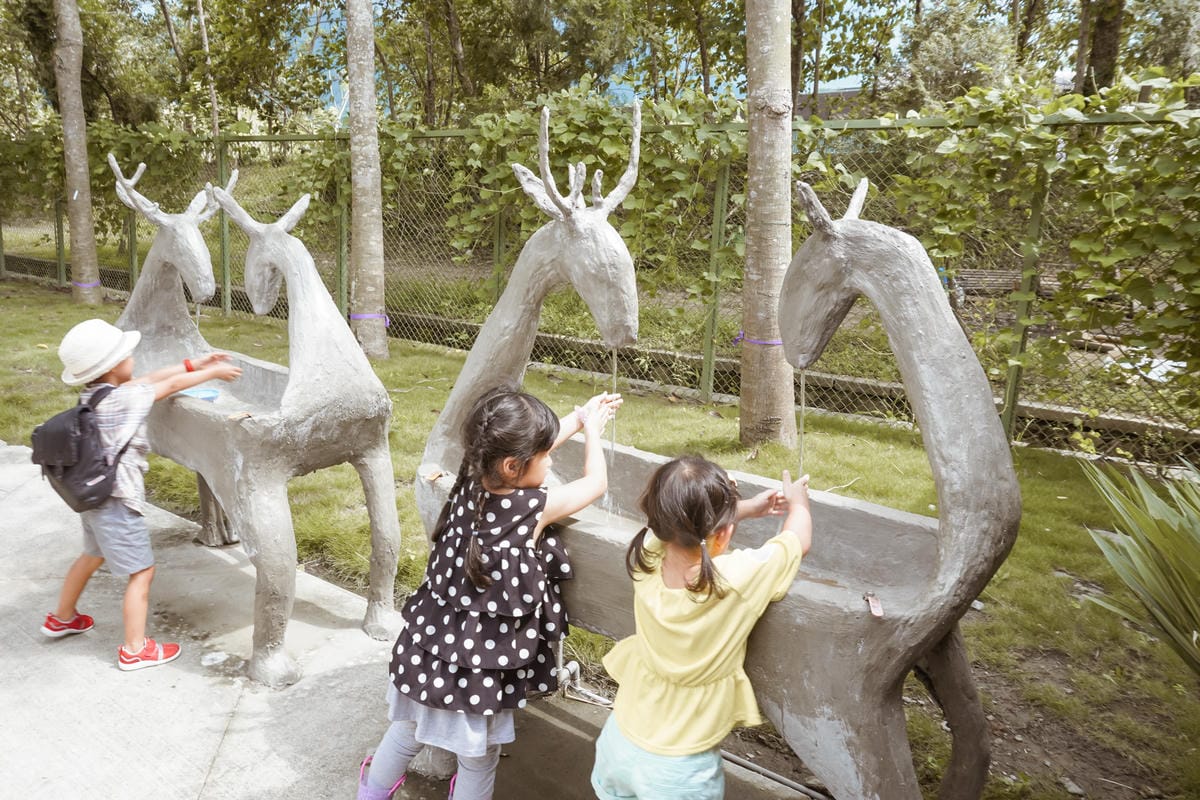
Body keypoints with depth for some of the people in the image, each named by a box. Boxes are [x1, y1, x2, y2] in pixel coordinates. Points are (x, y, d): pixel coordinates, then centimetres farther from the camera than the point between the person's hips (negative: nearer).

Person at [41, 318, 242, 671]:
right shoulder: (124, 398, -24)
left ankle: (62, 618, 49)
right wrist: (212, 372, 2)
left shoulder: (94, 392, 1)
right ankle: (135, 650, 12)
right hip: (117, 501, -9)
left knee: (93, 555, 30)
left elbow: (150, 378, 8)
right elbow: (172, 385, -12)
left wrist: (193, 363, 12)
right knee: (141, 571, 3)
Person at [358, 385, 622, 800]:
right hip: (479, 669, -6)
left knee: (407, 730, 31)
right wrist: (591, 427, 10)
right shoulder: (537, 507, -24)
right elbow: (596, 481, -6)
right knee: (477, 759, 19)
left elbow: (527, 443, 9)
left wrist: (579, 416, 18)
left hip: (427, 653, 6)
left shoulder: (471, 480, -10)